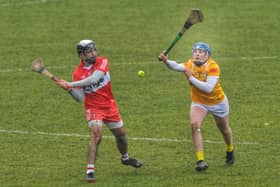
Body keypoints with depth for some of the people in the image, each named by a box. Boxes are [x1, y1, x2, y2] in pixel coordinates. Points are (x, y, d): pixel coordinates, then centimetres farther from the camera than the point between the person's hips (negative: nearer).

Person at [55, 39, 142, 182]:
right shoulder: (77, 73, -11)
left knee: (121, 134, 18)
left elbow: (94, 78, -29)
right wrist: (69, 89, -31)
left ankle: (125, 158, 48)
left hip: (110, 105, 3)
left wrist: (72, 84, -32)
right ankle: (90, 171, -25)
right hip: (93, 107, -3)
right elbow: (80, 98, -12)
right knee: (96, 135, -24)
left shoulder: (102, 62, -11)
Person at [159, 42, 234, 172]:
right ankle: (200, 160, -24)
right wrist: (166, 61, -59)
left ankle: (230, 150, 52)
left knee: (224, 128, 19)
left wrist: (191, 78, -39)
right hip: (198, 102, 2)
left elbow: (208, 88, -37)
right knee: (194, 124, -25)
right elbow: (176, 66, -39)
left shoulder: (213, 67, -27)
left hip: (218, 102, -2)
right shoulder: (190, 64, -17)